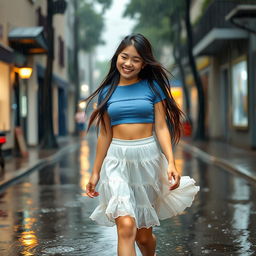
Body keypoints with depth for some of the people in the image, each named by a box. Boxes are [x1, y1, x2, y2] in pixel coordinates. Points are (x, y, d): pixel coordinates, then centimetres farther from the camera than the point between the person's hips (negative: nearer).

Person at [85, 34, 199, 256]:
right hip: (117, 161, 1)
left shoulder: (153, 87, 1)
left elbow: (161, 128, -3)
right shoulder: (107, 91, 7)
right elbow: (105, 135, 11)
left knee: (144, 234, 9)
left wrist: (171, 162, -16)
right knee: (126, 226, -18)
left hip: (148, 159, 0)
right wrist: (95, 172, 12)